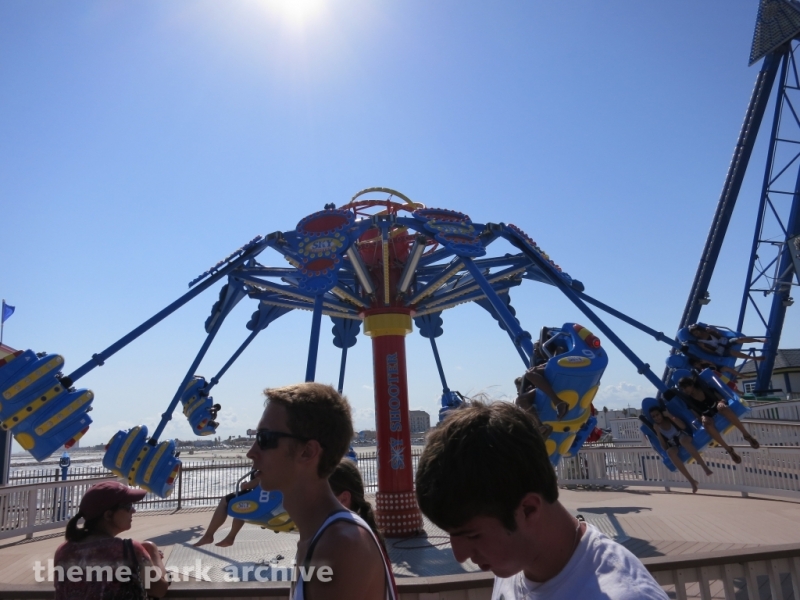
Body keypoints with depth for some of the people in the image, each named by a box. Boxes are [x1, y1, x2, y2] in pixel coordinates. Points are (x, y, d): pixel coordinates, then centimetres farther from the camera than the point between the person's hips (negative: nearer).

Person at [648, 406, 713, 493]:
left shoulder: (669, 418, 1)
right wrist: (658, 432, -16)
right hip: (673, 446, 1)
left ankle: (704, 466, -39)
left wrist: (670, 416, -17)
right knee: (670, 452, -36)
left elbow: (683, 426, -12)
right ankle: (691, 480, -40)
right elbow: (664, 447, -4)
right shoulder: (656, 427, 1)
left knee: (683, 440, -39)